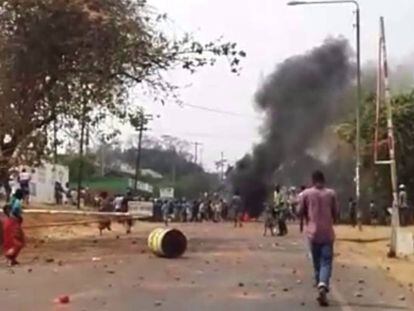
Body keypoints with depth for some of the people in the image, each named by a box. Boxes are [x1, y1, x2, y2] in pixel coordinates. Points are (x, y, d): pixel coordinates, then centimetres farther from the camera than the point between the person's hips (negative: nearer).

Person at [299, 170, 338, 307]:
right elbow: (336, 213, 4)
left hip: (313, 233, 1)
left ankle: (320, 288, 19)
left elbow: (300, 213, 3)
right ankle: (323, 286, -24)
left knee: (317, 262, 14)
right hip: (327, 233, -1)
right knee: (326, 262, -1)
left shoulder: (306, 194, -1)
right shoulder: (331, 193, 0)